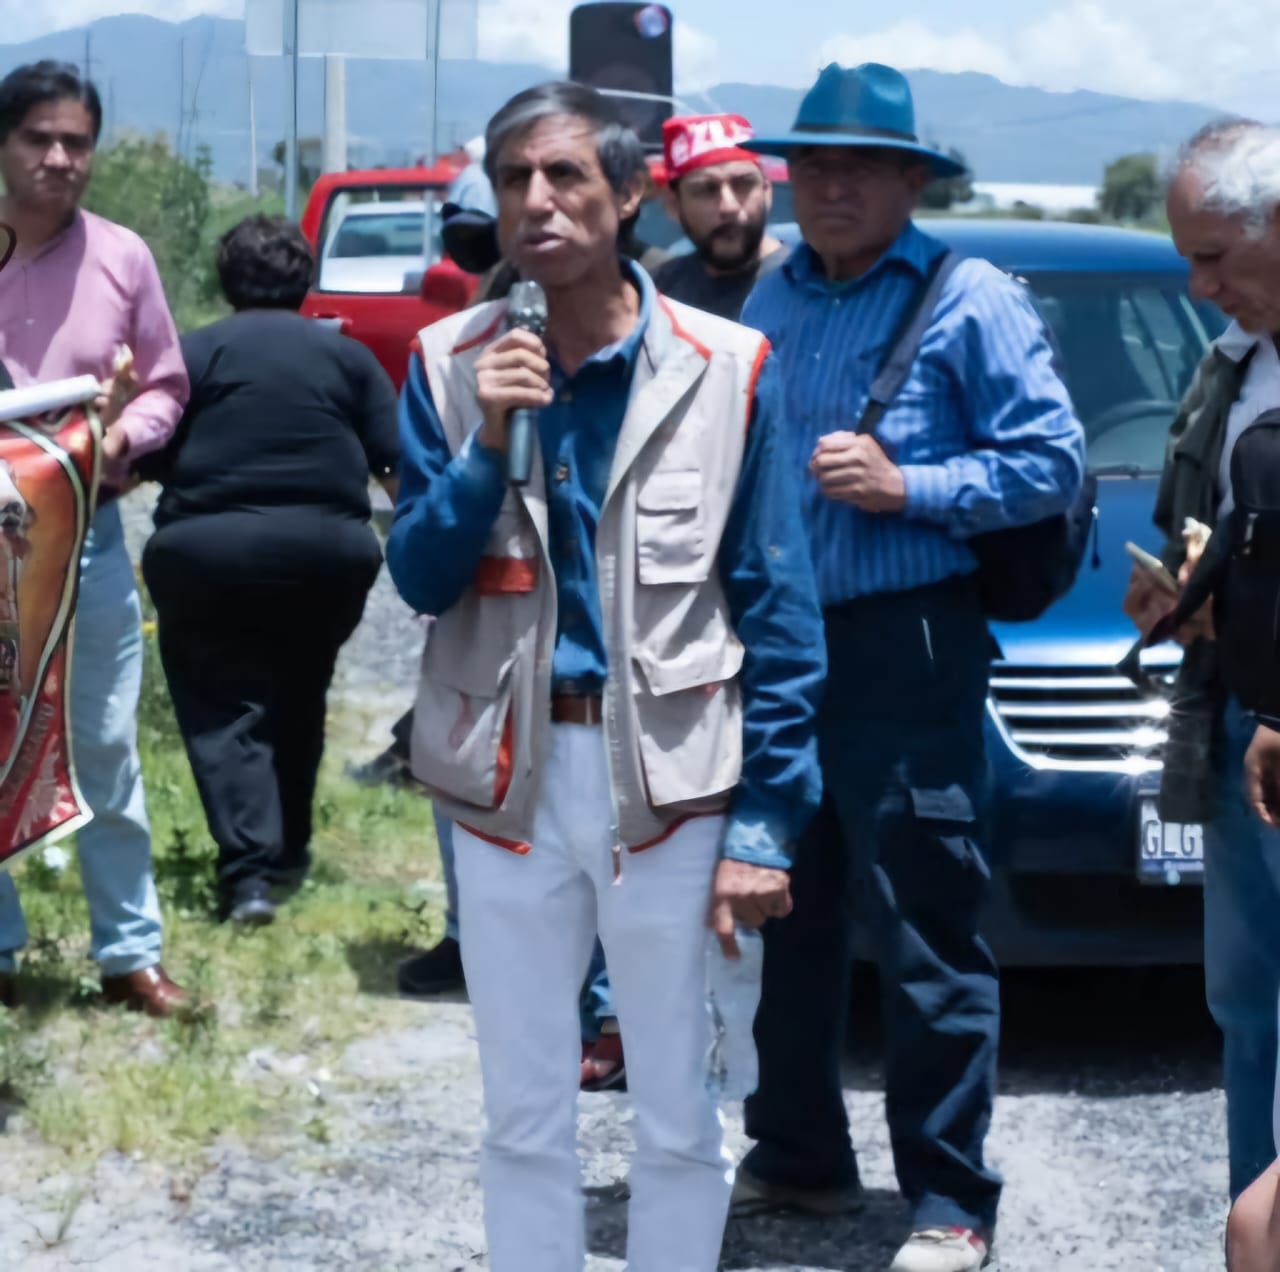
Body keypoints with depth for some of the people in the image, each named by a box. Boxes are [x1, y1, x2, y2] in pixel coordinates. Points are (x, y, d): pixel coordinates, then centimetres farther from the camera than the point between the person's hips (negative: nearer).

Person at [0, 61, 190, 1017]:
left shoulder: (121, 257, -1)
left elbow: (167, 388, 7)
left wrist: (124, 437, -13)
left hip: (89, 533, 1)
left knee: (108, 752, 9)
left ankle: (130, 950, 18)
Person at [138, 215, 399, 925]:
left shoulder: (193, 352, 5)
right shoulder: (346, 355, 10)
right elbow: (400, 467, 5)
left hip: (208, 547, -2)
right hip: (325, 547, 3)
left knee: (223, 707, 2)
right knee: (296, 701, 22)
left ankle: (248, 869, -12)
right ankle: (286, 852, 30)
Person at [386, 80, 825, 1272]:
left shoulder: (725, 369, -6)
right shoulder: (451, 364, 0)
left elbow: (780, 610, -4)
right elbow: (418, 581, -3)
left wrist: (766, 822, -8)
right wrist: (485, 445, -19)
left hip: (669, 782, -2)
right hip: (507, 778, 2)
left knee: (677, 1117, 9)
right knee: (522, 1117, 13)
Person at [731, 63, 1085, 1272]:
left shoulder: (968, 300, -6)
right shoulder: (774, 301, 13)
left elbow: (1053, 461, -10)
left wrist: (906, 486, -18)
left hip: (905, 649, -6)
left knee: (925, 933, -4)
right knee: (784, 916, 15)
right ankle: (796, 1153, 30)